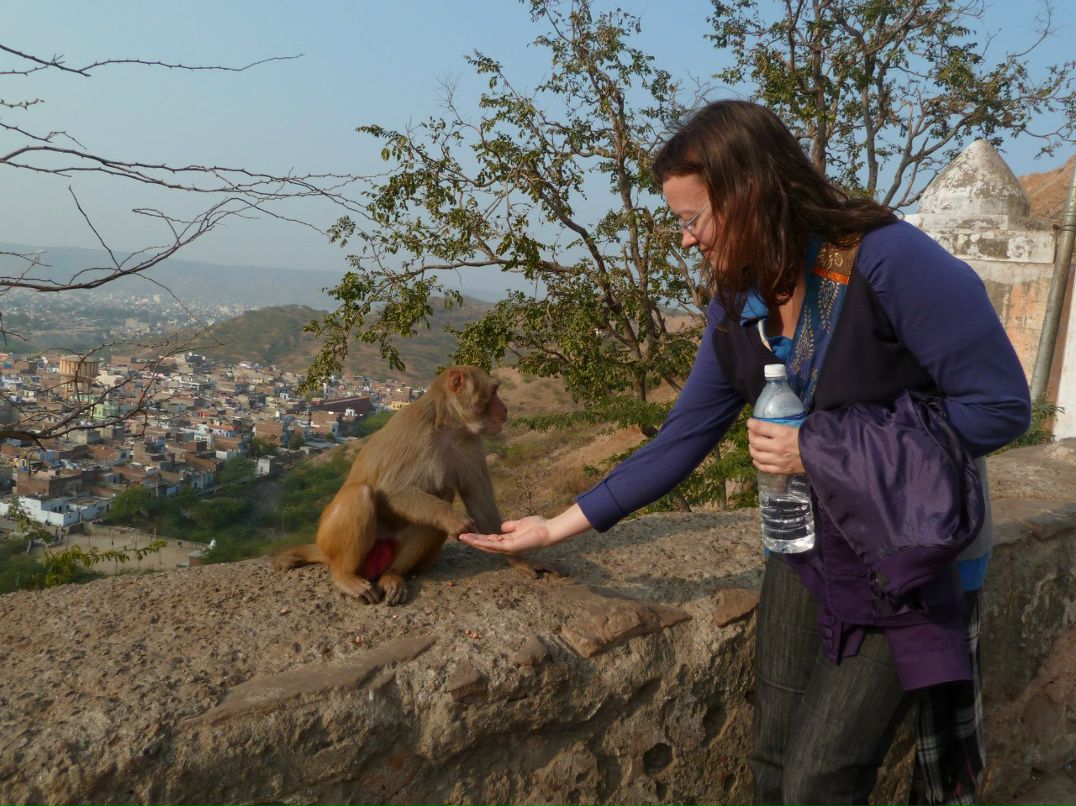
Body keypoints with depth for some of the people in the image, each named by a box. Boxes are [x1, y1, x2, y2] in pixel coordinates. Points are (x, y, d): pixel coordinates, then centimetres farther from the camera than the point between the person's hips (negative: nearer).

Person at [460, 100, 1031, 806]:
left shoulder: (892, 262, -22)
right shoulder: (736, 308, -2)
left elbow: (1001, 407, -19)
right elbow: (683, 439, 1)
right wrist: (561, 526, 0)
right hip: (806, 551, 6)